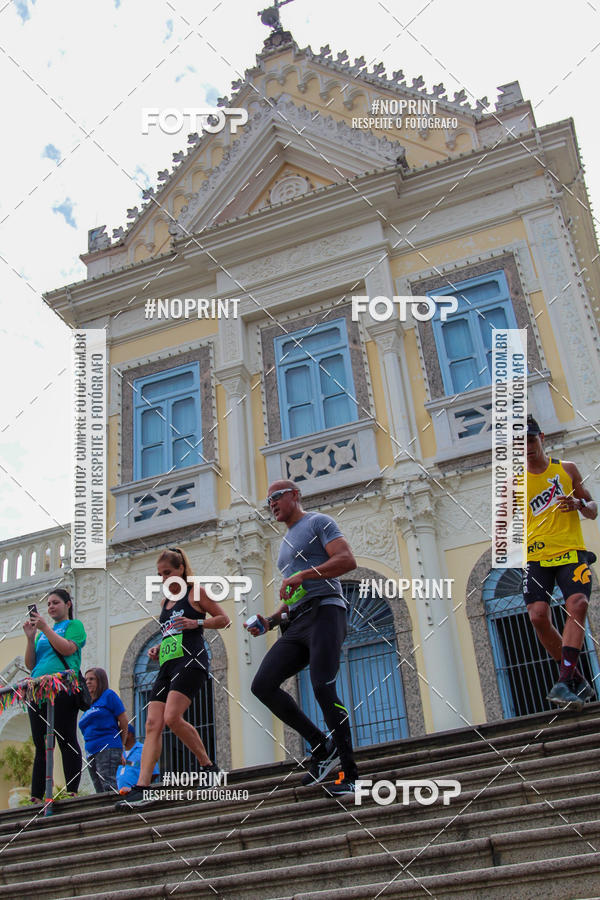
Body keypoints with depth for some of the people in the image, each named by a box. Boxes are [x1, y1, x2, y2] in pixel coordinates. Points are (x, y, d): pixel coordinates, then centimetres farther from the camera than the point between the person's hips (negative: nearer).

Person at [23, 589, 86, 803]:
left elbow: (68, 649, -10)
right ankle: (36, 797, 2)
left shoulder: (74, 625, 9)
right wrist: (31, 637, 5)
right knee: (40, 745, 4)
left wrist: (45, 628, -9)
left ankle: (72, 792, -13)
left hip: (62, 688, -6)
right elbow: (30, 664, 17)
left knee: (66, 740, -10)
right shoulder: (43, 631, 25)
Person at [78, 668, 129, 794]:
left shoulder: (109, 695, 3)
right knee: (100, 792, 3)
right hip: (91, 752, 7)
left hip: (108, 749, -7)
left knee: (108, 787, -18)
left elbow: (124, 722, 1)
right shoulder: (89, 704, 22)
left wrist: (120, 746, 7)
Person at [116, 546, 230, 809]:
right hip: (167, 665, 8)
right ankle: (141, 788, -12)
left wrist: (196, 623, -12)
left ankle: (208, 766, -5)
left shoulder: (195, 592, 3)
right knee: (152, 724, -6)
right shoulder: (166, 601, 24)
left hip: (190, 661, -8)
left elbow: (223, 618, 2)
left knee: (172, 718, -23)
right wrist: (157, 649, 15)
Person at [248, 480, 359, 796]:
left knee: (323, 688, -21)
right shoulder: (286, 544, 30)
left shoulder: (318, 522, 6)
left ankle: (350, 774, -13)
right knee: (262, 685, -9)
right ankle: (321, 745, -1)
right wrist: (271, 621, 14)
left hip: (325, 611, -8)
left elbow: (347, 560, -11)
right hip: (297, 624, 8)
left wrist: (303, 574, -19)